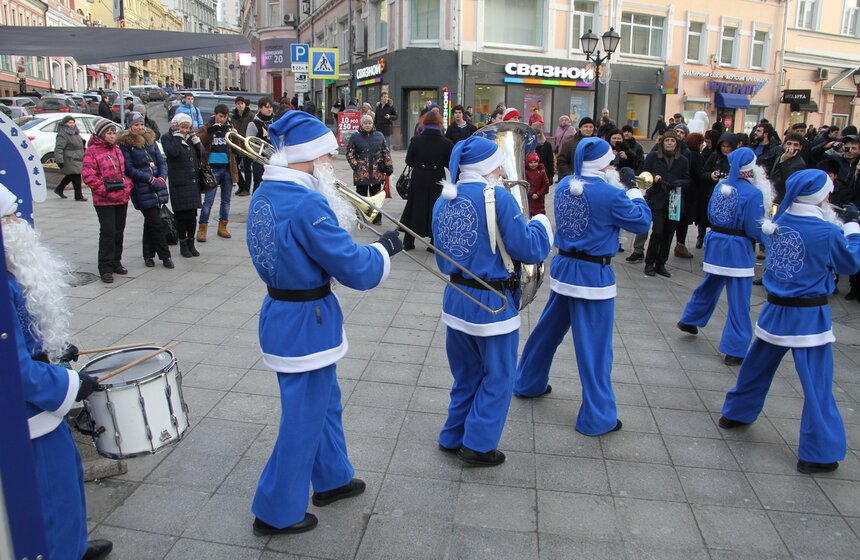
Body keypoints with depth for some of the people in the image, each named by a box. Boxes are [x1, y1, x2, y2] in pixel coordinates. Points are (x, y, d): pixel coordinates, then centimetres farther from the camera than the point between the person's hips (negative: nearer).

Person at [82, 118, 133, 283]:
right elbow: (87, 174, -14)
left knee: (119, 231, 12)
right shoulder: (92, 151, -8)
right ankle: (105, 268, 1)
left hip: (122, 198, 6)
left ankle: (116, 262, 25)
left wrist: (128, 184, 4)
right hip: (104, 201, -6)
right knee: (108, 232, -6)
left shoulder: (118, 149, 14)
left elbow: (126, 169, 20)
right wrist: (103, 189, -16)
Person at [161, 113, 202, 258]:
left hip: (193, 181, 5)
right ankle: (183, 244, 12)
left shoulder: (190, 137, 14)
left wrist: (194, 138, 3)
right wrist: (178, 136, -12)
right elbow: (173, 152, -20)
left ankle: (191, 243, 18)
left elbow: (201, 154, 10)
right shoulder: (167, 137, -2)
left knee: (192, 214, 7)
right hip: (179, 183, -5)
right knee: (181, 214, 1)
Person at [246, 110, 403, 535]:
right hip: (306, 324, -10)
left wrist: (339, 220, 2)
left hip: (280, 313, 10)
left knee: (325, 402, 25)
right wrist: (385, 248, -4)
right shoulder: (307, 204, -25)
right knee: (303, 419, 7)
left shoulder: (264, 194, 4)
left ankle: (332, 478, 44)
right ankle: (276, 513, 24)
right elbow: (354, 269, -22)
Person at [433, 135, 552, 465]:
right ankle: (478, 445, 19)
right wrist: (541, 225, 3)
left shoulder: (443, 200, 5)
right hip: (492, 303, -6)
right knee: (497, 378, 12)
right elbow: (529, 249, -15)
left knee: (465, 375, 22)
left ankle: (453, 437, 32)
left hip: (455, 299, 7)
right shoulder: (497, 196, -15)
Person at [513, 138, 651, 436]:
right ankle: (598, 418, 11)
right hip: (594, 275, -6)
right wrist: (635, 196, 11)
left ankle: (528, 383, 40)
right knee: (595, 345, 1)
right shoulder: (610, 194, -17)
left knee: (548, 329, 23)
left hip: (563, 267, 7)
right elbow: (642, 222, -5)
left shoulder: (564, 185, 2)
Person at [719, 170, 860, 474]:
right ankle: (818, 454, 11)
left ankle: (736, 413, 40)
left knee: (757, 366, 23)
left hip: (775, 310, 6)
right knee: (817, 386, 3)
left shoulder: (776, 222, -3)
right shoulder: (828, 232, -17)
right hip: (810, 317, -5)